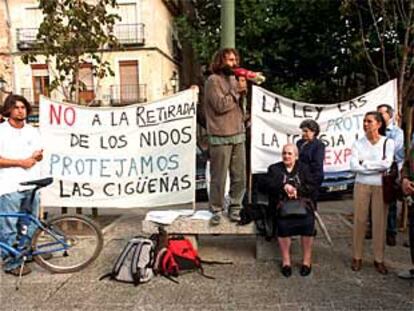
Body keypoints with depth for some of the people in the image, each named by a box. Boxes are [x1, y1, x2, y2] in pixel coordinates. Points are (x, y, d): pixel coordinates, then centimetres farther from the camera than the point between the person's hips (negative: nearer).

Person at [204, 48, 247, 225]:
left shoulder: (233, 79, 18)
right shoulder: (213, 80, -5)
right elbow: (220, 105, -16)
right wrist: (237, 91, -9)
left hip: (238, 135, 7)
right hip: (220, 138, -7)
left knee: (240, 177, 8)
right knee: (219, 177, -2)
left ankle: (235, 209, 21)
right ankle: (216, 211, 11)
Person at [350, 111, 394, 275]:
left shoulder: (388, 142, -2)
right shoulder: (358, 143, 0)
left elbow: (387, 164, -16)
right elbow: (354, 166, -12)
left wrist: (365, 163, -11)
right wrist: (377, 166, -12)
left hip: (381, 187, -1)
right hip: (362, 185, 1)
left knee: (380, 222, 4)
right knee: (359, 220, 5)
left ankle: (379, 259, 16)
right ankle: (357, 257, 16)